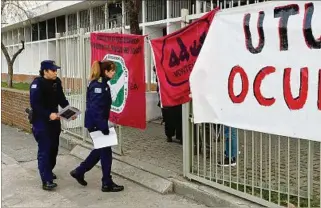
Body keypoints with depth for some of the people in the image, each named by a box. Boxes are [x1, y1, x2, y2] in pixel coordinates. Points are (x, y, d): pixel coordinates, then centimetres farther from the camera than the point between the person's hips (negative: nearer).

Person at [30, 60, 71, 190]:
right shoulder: (37, 83, -17)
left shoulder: (57, 82, 3)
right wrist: (49, 114, -30)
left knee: (54, 147, 14)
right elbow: (34, 104, -22)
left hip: (54, 120, 7)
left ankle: (48, 171, 35)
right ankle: (46, 181, -7)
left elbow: (61, 99, 10)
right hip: (41, 121, -7)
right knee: (44, 150, -8)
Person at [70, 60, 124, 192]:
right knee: (106, 152, 0)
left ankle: (79, 172, 31)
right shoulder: (98, 85, -20)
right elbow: (95, 108, -26)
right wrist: (104, 127, -25)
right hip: (96, 124, -10)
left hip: (98, 123, 10)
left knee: (100, 150, 19)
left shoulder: (102, 83, 10)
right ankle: (107, 184, 12)